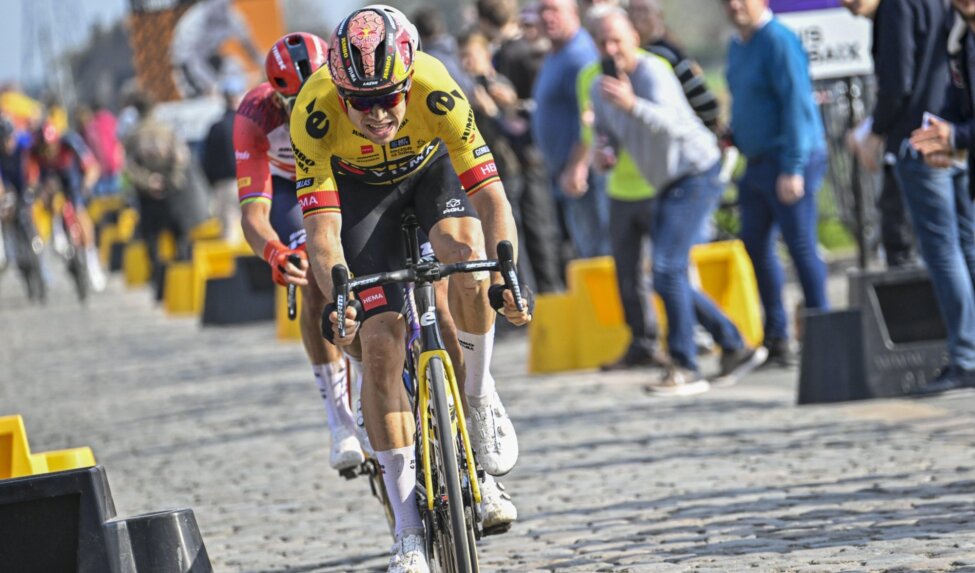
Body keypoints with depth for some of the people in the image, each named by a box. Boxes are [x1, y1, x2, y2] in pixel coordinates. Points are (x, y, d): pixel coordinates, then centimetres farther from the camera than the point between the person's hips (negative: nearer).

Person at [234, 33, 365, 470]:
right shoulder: (256, 117, -36)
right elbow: (253, 209, -41)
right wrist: (275, 254, -62)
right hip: (287, 186, -1)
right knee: (315, 284, -23)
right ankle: (341, 422, -16)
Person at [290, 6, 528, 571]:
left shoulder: (435, 89, -37)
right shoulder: (314, 113, -36)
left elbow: (491, 198, -37)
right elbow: (323, 229, -36)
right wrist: (337, 297, -54)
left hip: (432, 167, 0)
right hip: (359, 187, 0)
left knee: (465, 248, -34)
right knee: (380, 343, -12)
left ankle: (480, 396, -6)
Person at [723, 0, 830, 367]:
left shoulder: (778, 42, -14)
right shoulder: (738, 45, 14)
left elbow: (797, 105, -19)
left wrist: (792, 169, -22)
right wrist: (732, 137, 11)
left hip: (789, 161, -9)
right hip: (757, 162, 9)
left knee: (801, 247, -7)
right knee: (756, 245, 11)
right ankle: (775, 336, 19)